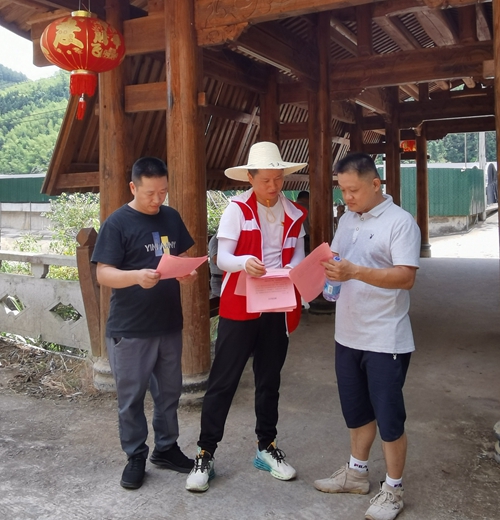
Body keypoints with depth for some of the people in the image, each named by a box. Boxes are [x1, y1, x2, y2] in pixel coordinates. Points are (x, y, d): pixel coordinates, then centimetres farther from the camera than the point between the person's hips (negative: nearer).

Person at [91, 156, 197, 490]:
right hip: (129, 330, -5)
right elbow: (103, 274, -15)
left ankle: (166, 448, 34)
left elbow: (183, 257, 15)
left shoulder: (172, 217, 6)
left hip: (170, 325, 5)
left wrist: (189, 272, -9)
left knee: (169, 391, 17)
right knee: (132, 397, 8)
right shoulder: (117, 223, -11)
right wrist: (137, 276, -34)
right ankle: (136, 457, 26)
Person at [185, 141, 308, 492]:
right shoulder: (237, 209, -8)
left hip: (278, 307, 4)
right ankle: (206, 454, 13)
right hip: (239, 306, -4)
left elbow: (298, 258, 3)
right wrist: (244, 262, -35)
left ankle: (267, 447, 31)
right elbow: (222, 258, -14)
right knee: (223, 381, 0)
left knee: (269, 380, 15)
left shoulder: (295, 214, 5)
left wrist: (290, 271, -19)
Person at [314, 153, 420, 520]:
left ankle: (393, 490, 22)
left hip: (385, 340, -7)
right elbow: (336, 258, 17)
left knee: (389, 416, 5)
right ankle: (357, 473, 38)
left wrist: (356, 273, -31)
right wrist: (325, 267, -7)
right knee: (357, 410, 20)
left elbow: (407, 277, -21)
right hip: (348, 335, 7)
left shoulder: (400, 222, -13)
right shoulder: (347, 220, 10)